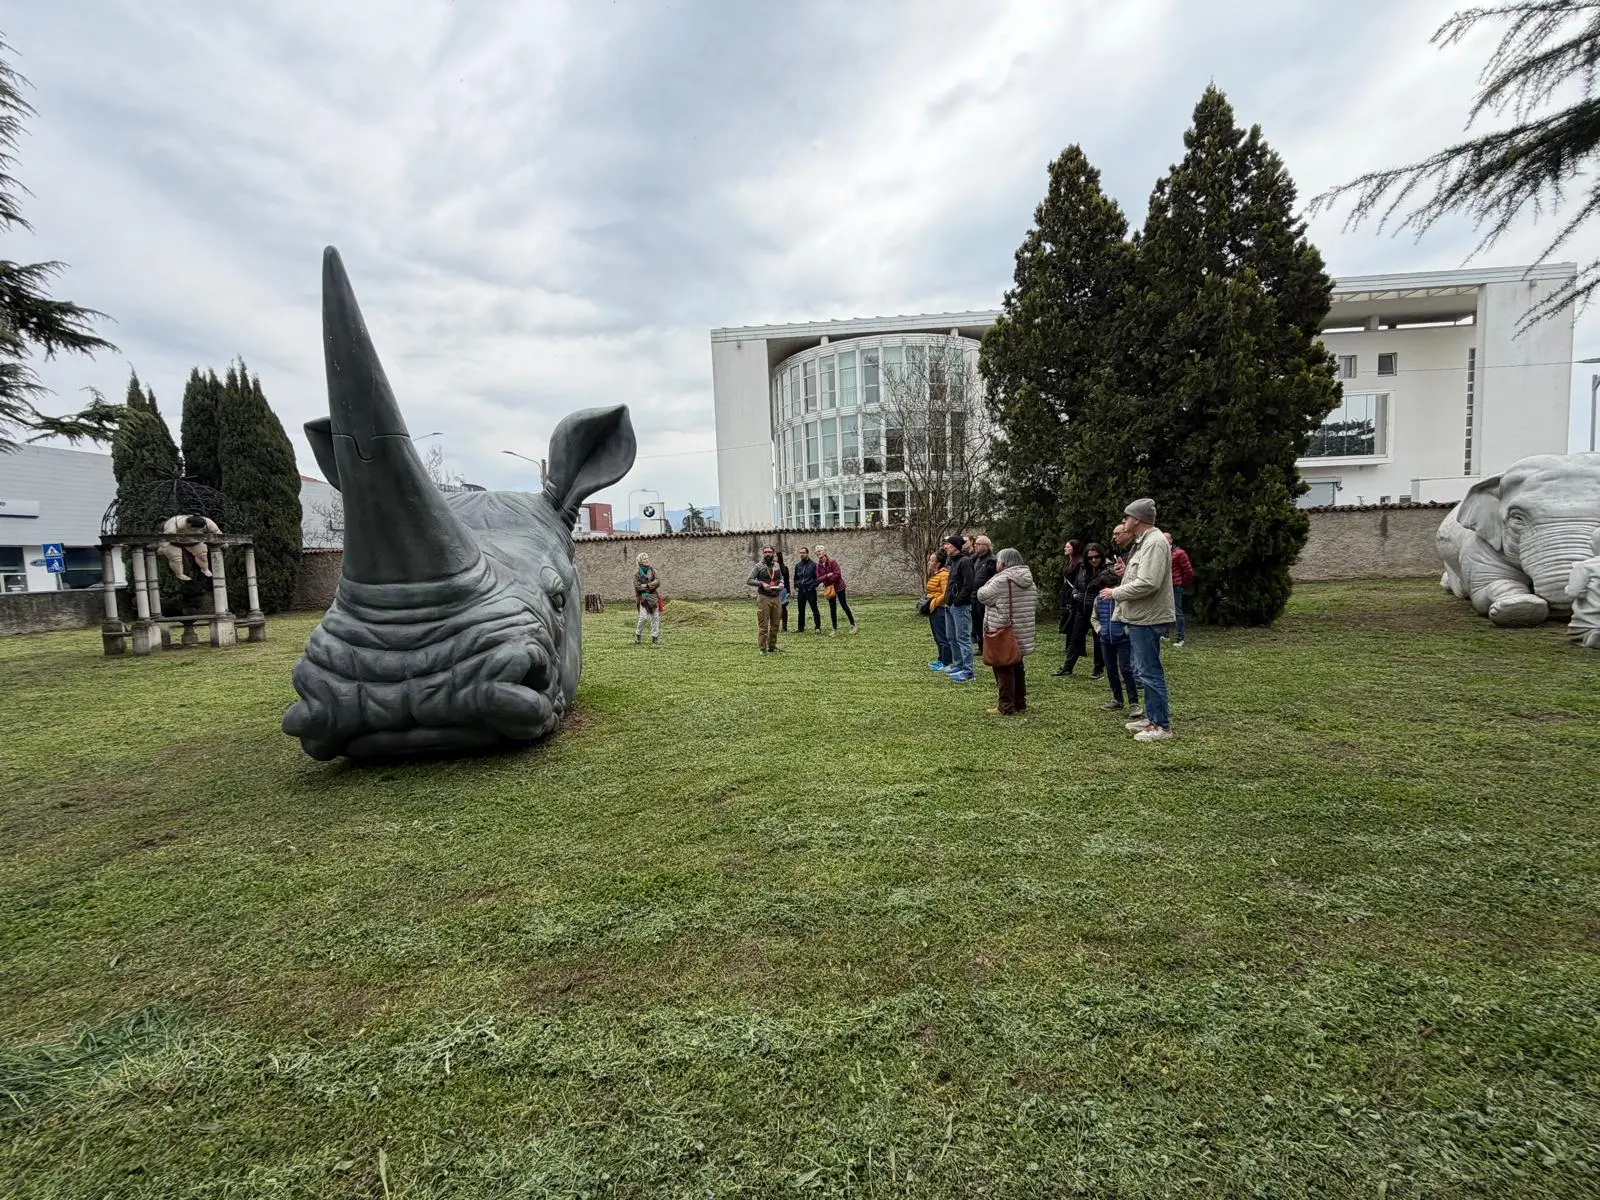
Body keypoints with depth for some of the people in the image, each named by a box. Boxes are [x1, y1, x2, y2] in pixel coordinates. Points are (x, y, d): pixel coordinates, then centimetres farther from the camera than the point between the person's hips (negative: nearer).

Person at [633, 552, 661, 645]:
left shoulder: (652, 571, 7)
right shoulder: (637, 574, -3)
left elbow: (657, 582, -6)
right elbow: (637, 587, -13)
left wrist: (646, 585, -17)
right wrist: (651, 587, -10)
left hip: (653, 598, 4)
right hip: (643, 598, -4)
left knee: (655, 618, 3)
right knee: (643, 617, -14)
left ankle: (654, 638, 10)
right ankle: (638, 636, 7)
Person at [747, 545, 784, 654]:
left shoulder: (776, 565, 12)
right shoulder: (759, 566, -2)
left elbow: (781, 577, 25)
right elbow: (749, 580, -5)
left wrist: (781, 583, 2)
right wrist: (762, 584, -17)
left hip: (776, 597, 5)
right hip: (763, 597, -5)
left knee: (775, 624, 9)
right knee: (763, 624, -5)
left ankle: (772, 646, 19)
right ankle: (763, 648, -1)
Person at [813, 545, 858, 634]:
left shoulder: (832, 562, -11)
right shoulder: (818, 566, 3)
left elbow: (837, 574, -18)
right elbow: (818, 579, -4)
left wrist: (827, 580, -15)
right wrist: (827, 576, -20)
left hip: (838, 586, -5)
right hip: (828, 588, 5)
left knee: (844, 605, 0)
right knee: (832, 609, 7)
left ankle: (853, 625, 9)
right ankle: (834, 629, 13)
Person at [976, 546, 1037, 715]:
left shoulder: (1001, 580, -18)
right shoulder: (1028, 580, 8)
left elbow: (982, 595, -11)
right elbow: (1035, 603, 15)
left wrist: (983, 588, 9)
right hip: (1023, 634, 8)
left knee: (1004, 670, 0)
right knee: (1017, 667, 18)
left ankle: (1005, 707, 4)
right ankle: (1020, 703, 26)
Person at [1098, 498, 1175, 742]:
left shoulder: (1154, 542, -18)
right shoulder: (1144, 542, 16)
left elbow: (1147, 583, -25)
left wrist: (1115, 593, -15)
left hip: (1147, 620, -11)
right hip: (1140, 618, 11)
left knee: (1149, 671, -5)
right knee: (1142, 670, 17)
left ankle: (1162, 725, 3)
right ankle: (1152, 717, 27)